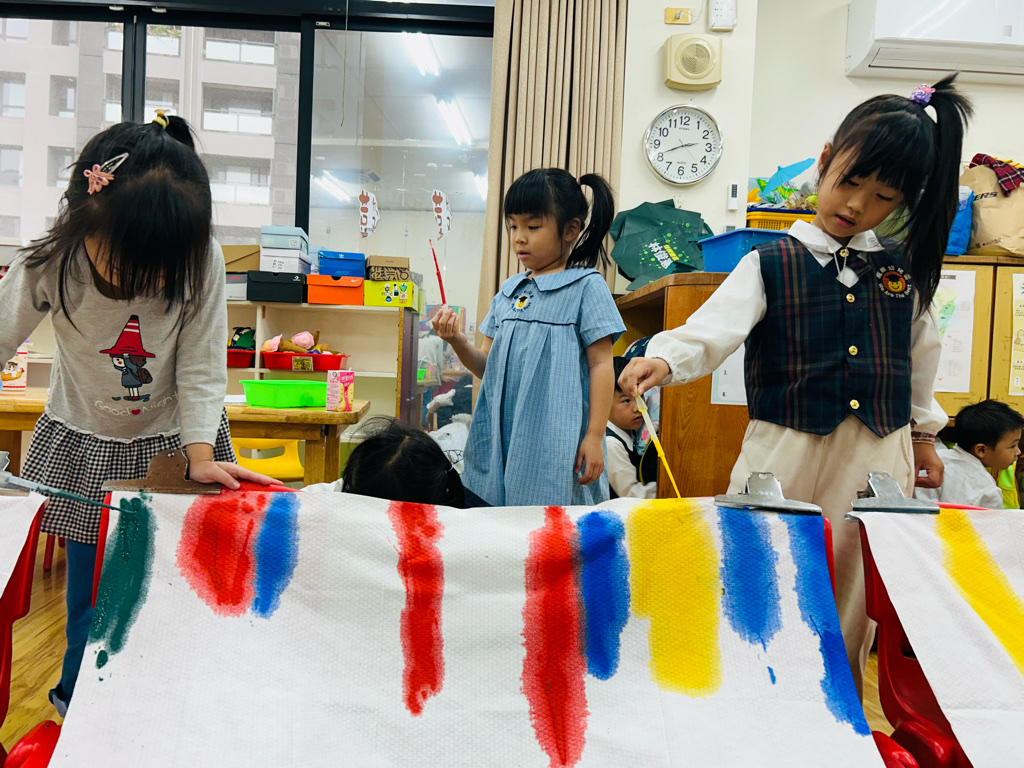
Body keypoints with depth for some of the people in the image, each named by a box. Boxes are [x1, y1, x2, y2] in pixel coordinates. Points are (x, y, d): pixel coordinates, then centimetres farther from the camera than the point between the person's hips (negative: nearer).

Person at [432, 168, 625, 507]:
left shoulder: (586, 287, -2)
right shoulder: (509, 291, 15)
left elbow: (601, 365, -5)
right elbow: (488, 365, 16)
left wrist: (594, 437, -11)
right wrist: (457, 341, -3)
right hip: (498, 447, 6)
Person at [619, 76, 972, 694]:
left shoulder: (904, 269, 8)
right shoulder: (772, 264, -2)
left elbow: (921, 356, 19)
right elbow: (713, 328, -16)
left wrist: (924, 434, 24)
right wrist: (665, 359, -35)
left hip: (880, 458, 3)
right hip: (788, 451, -3)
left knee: (852, 606, 11)